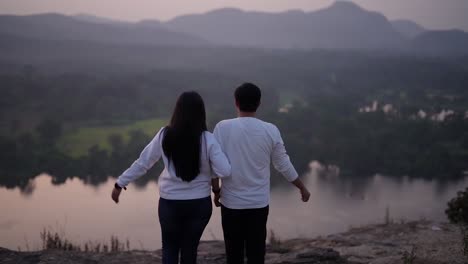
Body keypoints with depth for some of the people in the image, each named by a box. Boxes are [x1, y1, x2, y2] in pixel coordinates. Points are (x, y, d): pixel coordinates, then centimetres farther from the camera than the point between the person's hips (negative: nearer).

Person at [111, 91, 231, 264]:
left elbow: (142, 163, -3)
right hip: (199, 203, 0)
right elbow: (225, 171, -15)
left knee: (170, 248, 16)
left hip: (170, 203, 0)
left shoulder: (165, 135, -9)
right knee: (190, 248, 16)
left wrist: (120, 184, 8)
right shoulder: (207, 139, -12)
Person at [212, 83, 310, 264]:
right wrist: (302, 188, 18)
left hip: (231, 202, -1)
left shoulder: (223, 127, -9)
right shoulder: (270, 130, -4)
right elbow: (283, 164, 3)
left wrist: (216, 192, 7)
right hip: (259, 203, 1)